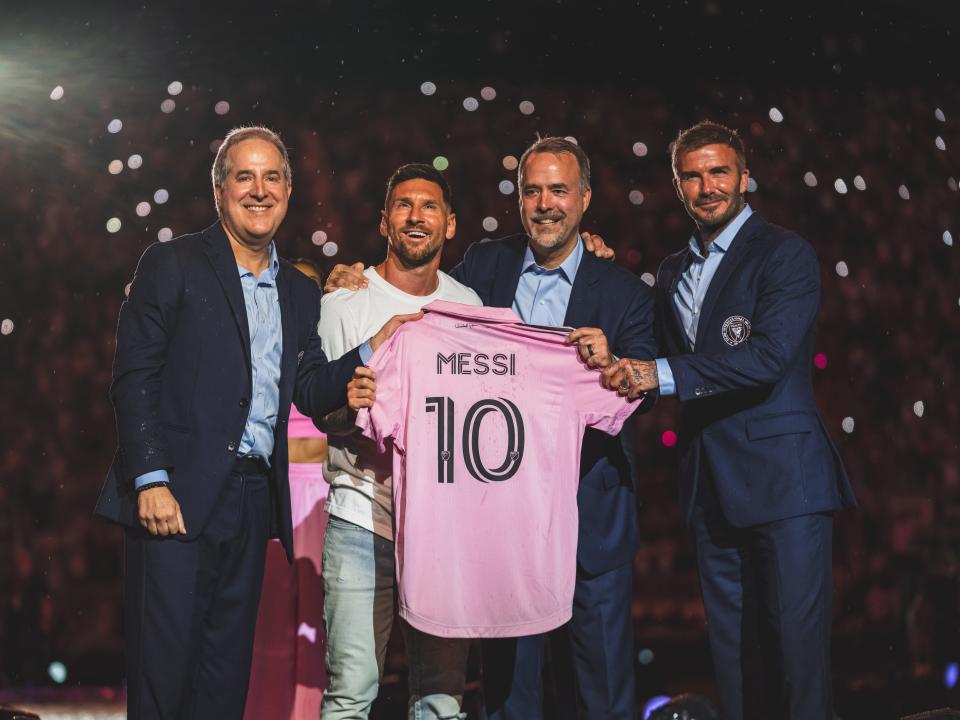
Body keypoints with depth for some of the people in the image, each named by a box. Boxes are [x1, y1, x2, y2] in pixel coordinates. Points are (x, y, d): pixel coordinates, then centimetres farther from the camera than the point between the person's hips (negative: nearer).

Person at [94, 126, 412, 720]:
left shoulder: (302, 293, 16)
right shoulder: (173, 264, 0)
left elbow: (309, 394, 10)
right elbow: (135, 378, -6)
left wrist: (372, 348, -5)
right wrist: (151, 481, -15)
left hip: (255, 502, 5)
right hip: (179, 496, -5)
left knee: (227, 670, 10)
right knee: (165, 658, -4)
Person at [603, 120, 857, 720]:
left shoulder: (786, 254, -5)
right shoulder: (672, 272, 18)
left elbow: (769, 355, -19)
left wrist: (662, 374, -22)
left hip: (782, 476, -7)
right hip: (711, 484, 7)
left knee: (796, 639, -7)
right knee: (732, 645, 10)